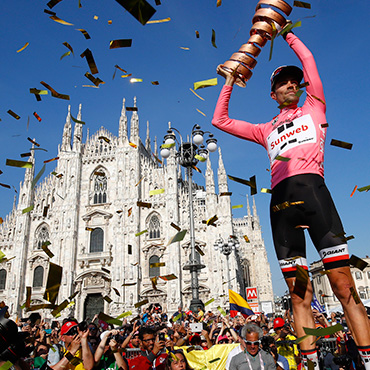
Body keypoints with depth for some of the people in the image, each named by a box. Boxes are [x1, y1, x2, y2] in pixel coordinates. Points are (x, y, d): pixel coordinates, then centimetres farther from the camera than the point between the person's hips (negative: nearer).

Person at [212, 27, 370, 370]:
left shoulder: (313, 108, 24)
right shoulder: (266, 130, 29)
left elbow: (308, 59, 20)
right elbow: (220, 120, 29)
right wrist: (230, 81, 28)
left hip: (311, 188, -2)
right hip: (280, 201, 3)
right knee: (299, 295, 0)